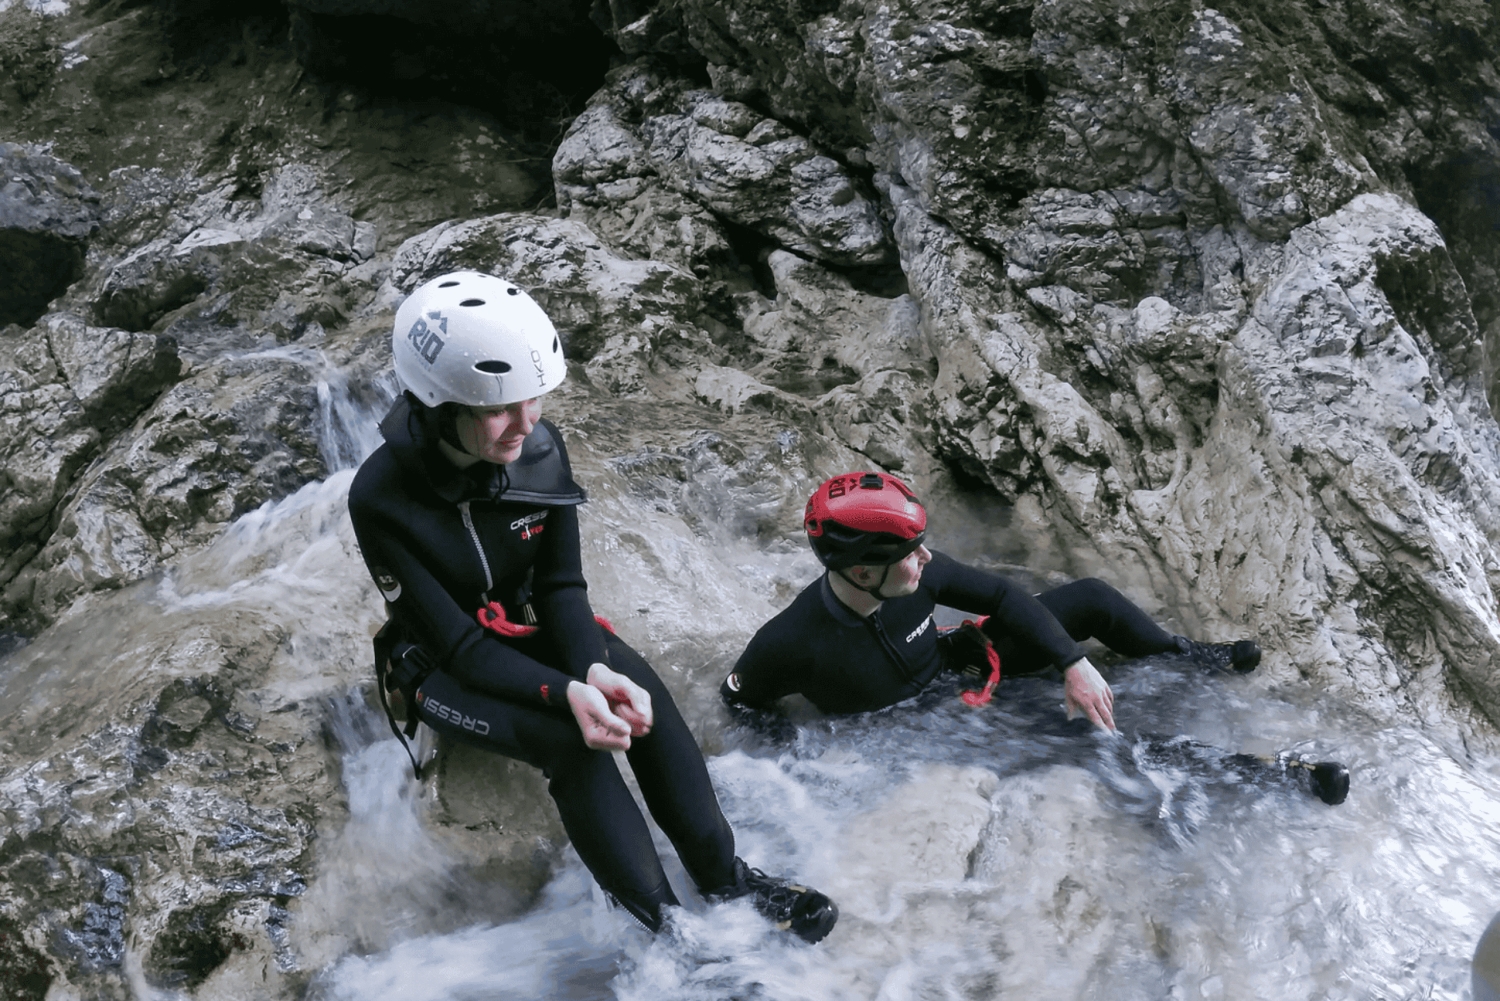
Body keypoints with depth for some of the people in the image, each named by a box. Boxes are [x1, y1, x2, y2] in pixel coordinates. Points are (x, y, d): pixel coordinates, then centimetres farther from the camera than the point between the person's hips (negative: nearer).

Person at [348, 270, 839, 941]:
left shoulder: (540, 450, -16)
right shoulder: (383, 499, -28)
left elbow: (561, 585, -10)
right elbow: (458, 641, -26)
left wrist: (594, 669, -31)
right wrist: (568, 693, -39)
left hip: (527, 628, 4)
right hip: (443, 666, -4)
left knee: (638, 691, -26)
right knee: (573, 742, -30)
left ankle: (724, 879, -15)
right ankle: (666, 929, -18)